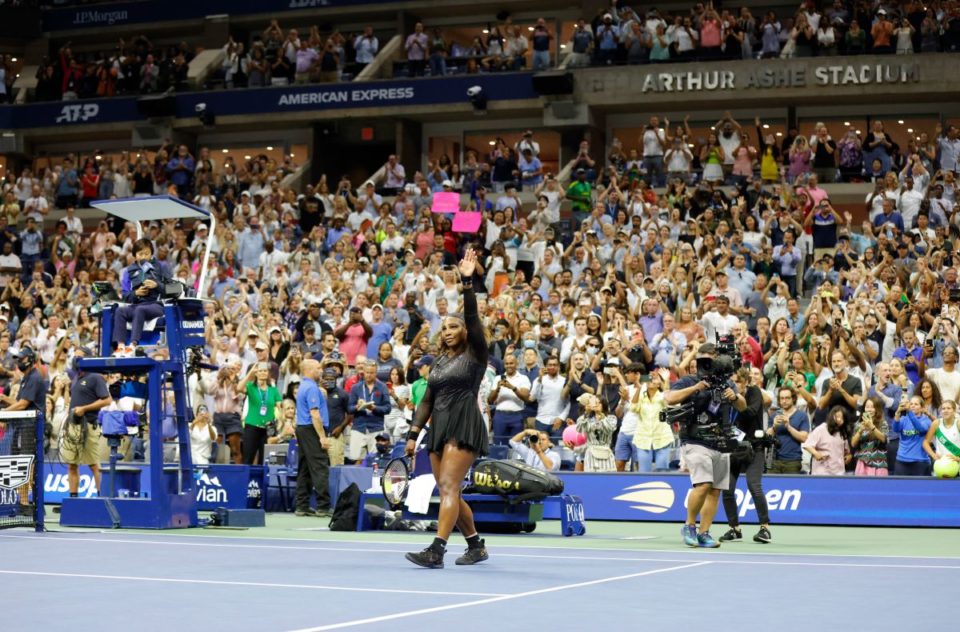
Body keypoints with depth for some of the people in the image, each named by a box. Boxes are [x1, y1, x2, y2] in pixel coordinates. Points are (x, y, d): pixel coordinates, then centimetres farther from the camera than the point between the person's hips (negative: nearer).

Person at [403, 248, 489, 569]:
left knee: (448, 487, -17)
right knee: (448, 492, 8)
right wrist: (413, 433, 9)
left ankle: (436, 551, -26)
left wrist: (467, 282, -22)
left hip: (464, 427, -7)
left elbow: (472, 317, -13)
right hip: (439, 428, 7)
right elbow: (427, 400, 17)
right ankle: (476, 546, 20)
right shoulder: (439, 363, 18)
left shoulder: (475, 355, 0)